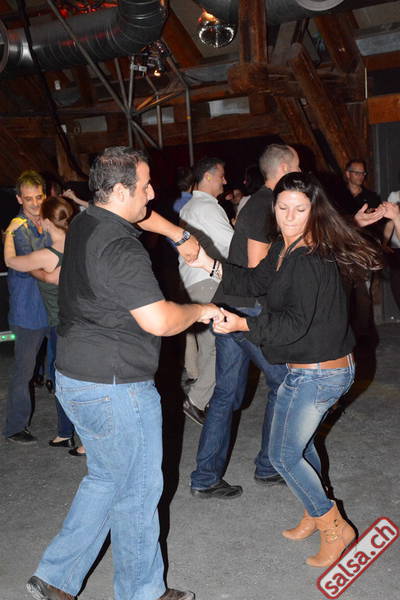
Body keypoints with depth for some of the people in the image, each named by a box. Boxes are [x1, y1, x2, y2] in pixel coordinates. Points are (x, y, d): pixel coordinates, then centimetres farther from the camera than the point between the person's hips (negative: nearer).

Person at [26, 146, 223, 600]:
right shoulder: (119, 248, -23)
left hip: (75, 377, 9)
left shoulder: (84, 224, 7)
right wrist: (201, 310, -9)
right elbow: (159, 321, -26)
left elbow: (141, 217, 29)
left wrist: (179, 235, 27)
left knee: (106, 479, 23)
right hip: (114, 389, -9)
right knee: (137, 492, 9)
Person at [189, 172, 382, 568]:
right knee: (300, 443, 24)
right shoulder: (284, 250, 6)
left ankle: (335, 529, 15)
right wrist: (211, 265, 1)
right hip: (331, 368, 10)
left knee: (283, 454, 2)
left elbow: (296, 322, -28)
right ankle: (314, 516, 41)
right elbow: (254, 283, 12)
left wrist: (242, 324, -31)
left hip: (315, 373, -10)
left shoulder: (310, 261, -24)